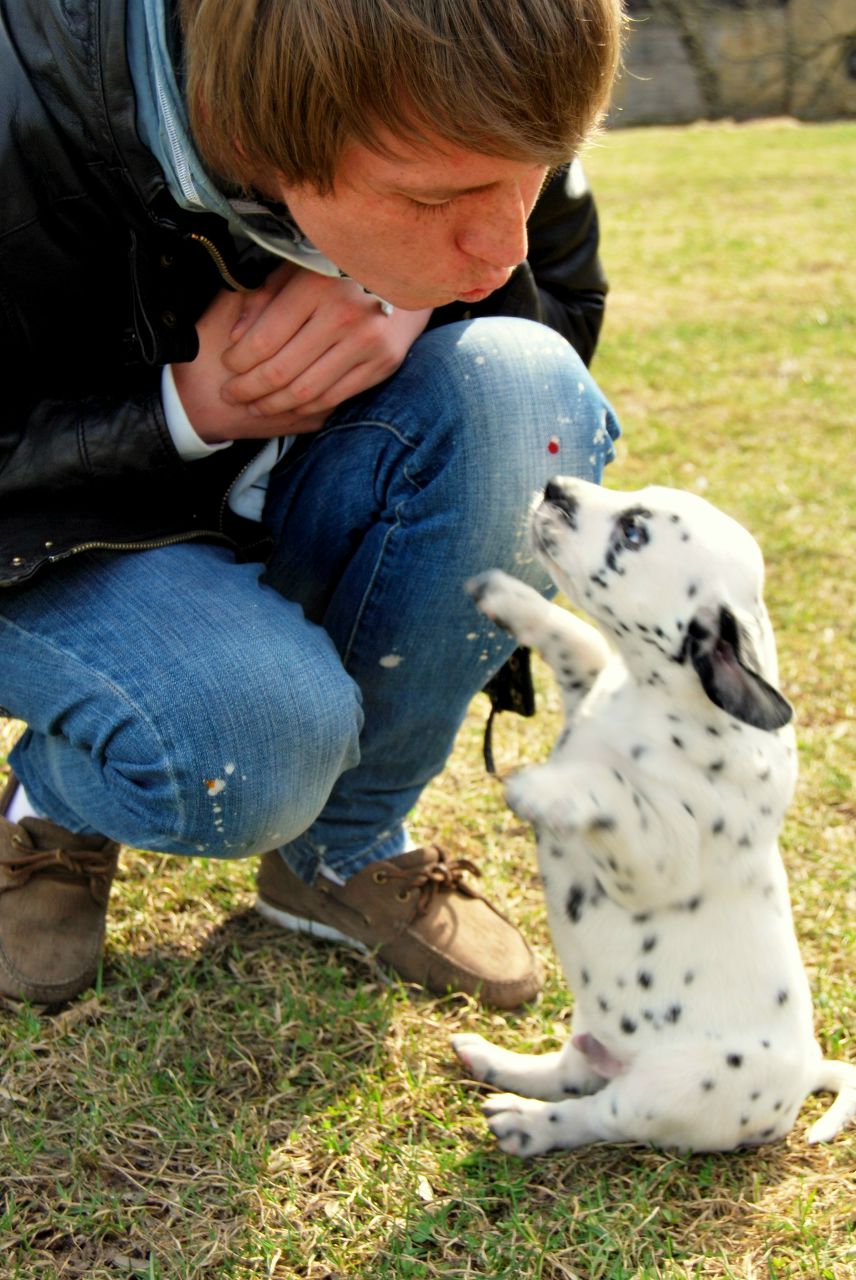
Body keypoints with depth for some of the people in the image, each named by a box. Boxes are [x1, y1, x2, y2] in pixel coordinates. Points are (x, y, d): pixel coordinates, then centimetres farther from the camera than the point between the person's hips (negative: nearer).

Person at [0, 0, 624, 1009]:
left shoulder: (450, 114, -21)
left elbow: (565, 300, -3)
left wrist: (412, 303, -24)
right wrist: (185, 412, -32)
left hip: (258, 487, 5)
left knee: (521, 390, -26)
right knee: (251, 747, -35)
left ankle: (346, 849, -7)